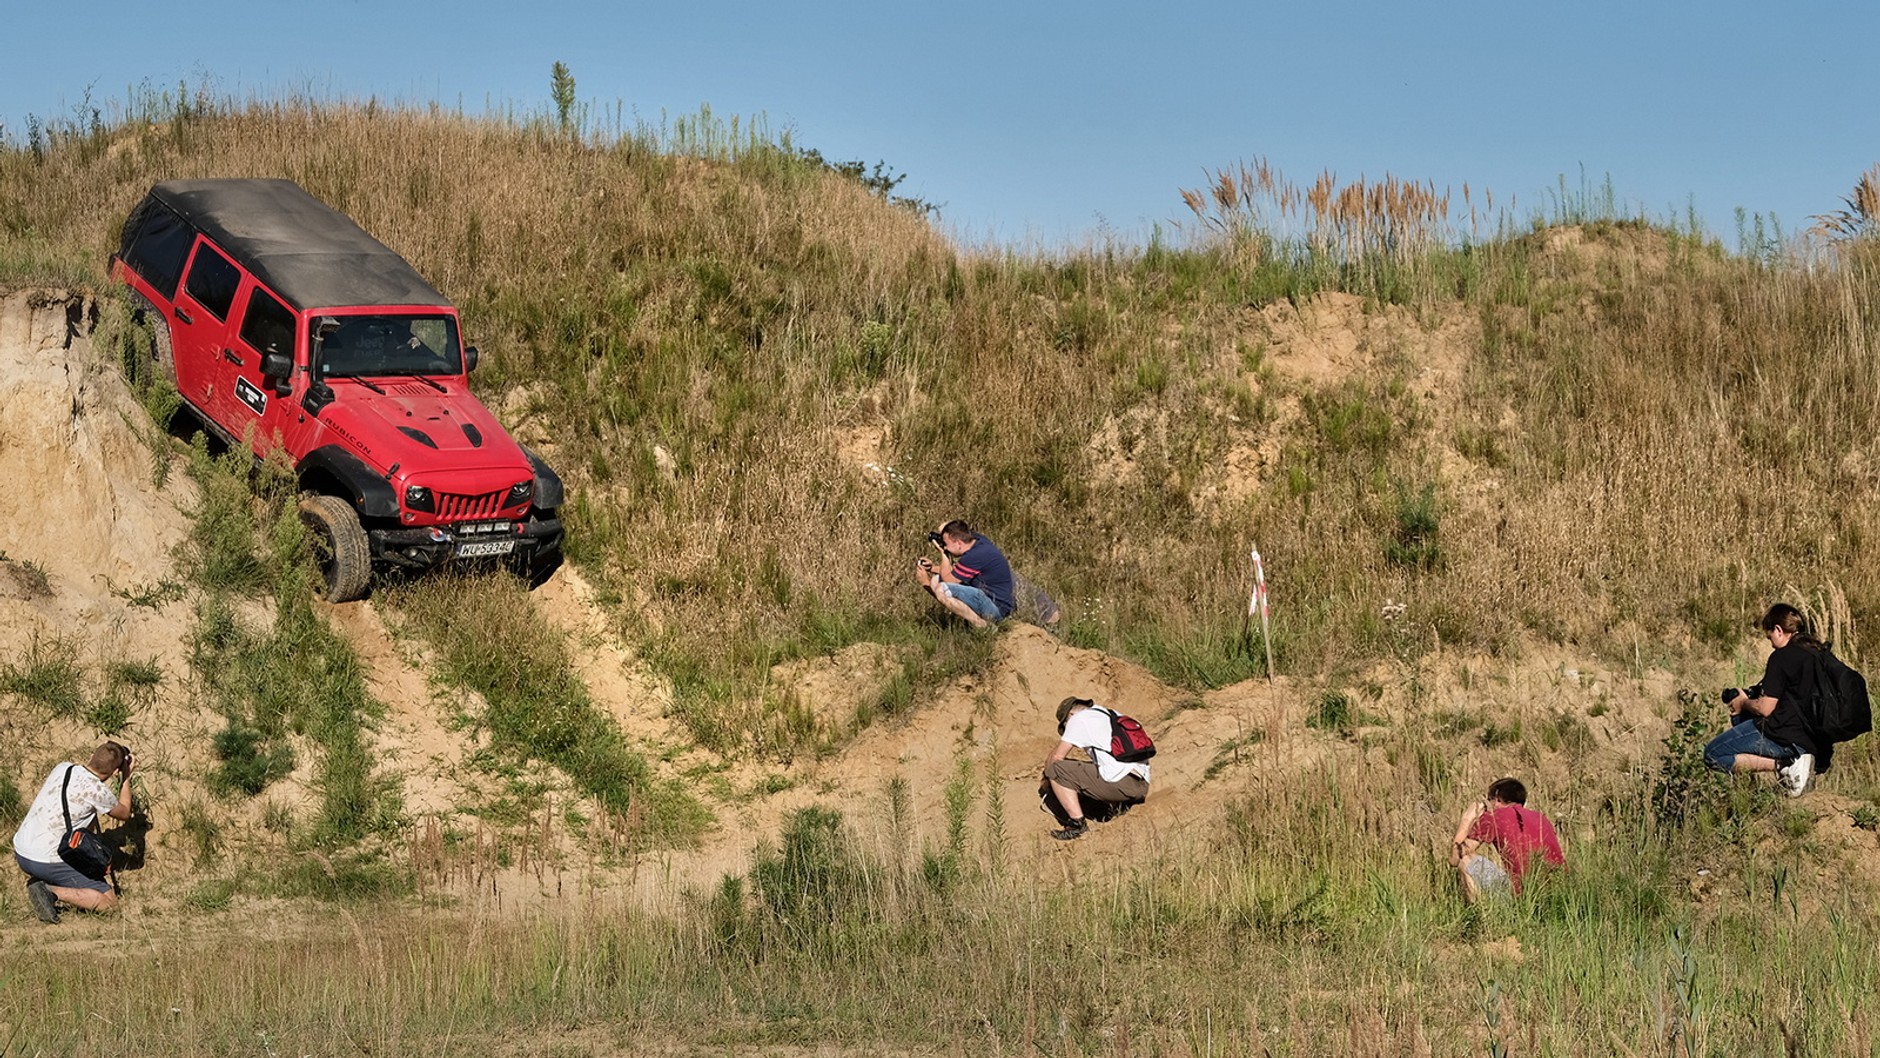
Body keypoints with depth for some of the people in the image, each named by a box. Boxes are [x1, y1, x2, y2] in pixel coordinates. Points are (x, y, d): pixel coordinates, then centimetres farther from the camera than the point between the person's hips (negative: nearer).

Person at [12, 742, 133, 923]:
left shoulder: (62, 769, 4)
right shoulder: (98, 791, -14)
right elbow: (124, 813, 7)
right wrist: (126, 778, 17)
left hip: (20, 852, 7)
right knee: (109, 900, -1)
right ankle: (52, 892, -14)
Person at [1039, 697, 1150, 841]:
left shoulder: (1078, 718, 6)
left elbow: (1057, 757, 6)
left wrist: (1045, 780, 23)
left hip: (1119, 783, -9)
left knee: (1057, 769, 0)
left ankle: (1078, 824, -6)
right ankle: (1117, 806, 13)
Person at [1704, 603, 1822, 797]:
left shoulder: (1782, 656, -14)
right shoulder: (1818, 653, 12)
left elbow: (1765, 708, -15)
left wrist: (1743, 703, 7)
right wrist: (1751, 698, 25)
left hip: (1785, 737, -9)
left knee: (1712, 755, 1)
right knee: (1739, 718, 29)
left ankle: (1781, 765, -13)